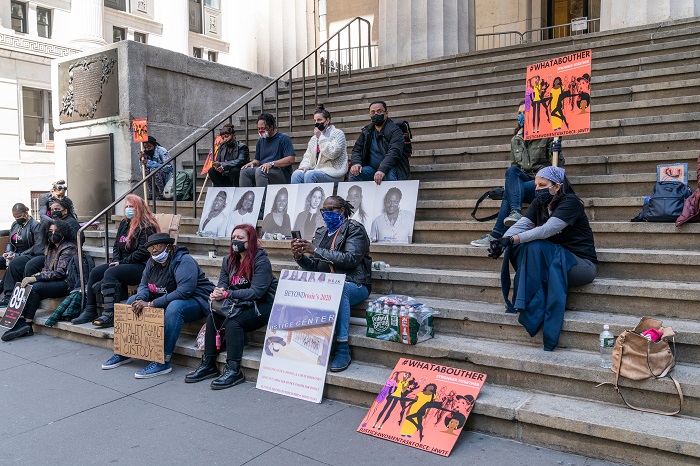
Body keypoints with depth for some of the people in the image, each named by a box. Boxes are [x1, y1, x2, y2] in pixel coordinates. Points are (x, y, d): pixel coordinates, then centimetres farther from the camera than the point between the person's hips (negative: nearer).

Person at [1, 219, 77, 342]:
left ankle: (27, 325, -24)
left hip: (65, 283, -7)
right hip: (51, 281, 7)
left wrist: (36, 278, -20)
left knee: (34, 288, -27)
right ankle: (21, 321, -30)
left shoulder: (69, 248, -7)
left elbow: (60, 272, -16)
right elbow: (46, 268, 21)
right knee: (27, 286, -18)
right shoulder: (49, 248, 19)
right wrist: (39, 274, -3)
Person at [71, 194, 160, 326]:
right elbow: (116, 245, 21)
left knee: (110, 272, -29)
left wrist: (122, 262, -13)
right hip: (124, 264, 9)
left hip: (141, 266, -9)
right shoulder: (124, 223, 18)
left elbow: (143, 252, -18)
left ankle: (110, 315, -33)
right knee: (95, 272, -4)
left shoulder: (146, 226, -10)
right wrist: (116, 260, 1)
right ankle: (90, 311, 1)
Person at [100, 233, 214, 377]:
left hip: (194, 301, -9)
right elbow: (144, 285, 6)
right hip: (166, 300, 9)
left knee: (174, 307, -40)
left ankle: (163, 361, -38)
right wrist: (140, 299, -20)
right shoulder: (152, 262, 5)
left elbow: (185, 291, -33)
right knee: (133, 300, 5)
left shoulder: (183, 261, -22)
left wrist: (151, 304, -32)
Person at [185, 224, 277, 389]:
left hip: (261, 306, -7)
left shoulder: (261, 261, -15)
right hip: (239, 305, 7)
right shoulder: (229, 260, 9)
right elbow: (222, 283, 3)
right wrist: (217, 293, -22)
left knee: (233, 322, -28)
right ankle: (208, 365, -6)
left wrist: (228, 294, -29)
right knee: (213, 317, -15)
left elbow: (257, 292, -23)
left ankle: (234, 370, -21)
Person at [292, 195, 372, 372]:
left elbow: (350, 259, -18)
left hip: (354, 285, -5)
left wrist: (316, 250, -19)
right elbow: (313, 267, 15)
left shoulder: (355, 229, -1)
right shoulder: (321, 233, 17)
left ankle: (343, 350, -32)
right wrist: (299, 256, -6)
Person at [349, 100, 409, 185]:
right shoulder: (366, 131, 10)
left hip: (390, 169, -5)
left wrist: (382, 170, -41)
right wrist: (356, 163, -12)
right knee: (354, 174, -20)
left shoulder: (394, 130, -10)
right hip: (372, 169, 5)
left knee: (389, 175, -38)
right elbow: (356, 149, 12)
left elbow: (394, 152, -25)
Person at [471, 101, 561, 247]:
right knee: (511, 171, -31)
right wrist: (513, 180, 0)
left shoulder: (546, 136, 4)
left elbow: (558, 164, 2)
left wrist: (557, 152, -20)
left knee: (509, 192, -30)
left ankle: (496, 235, -35)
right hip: (521, 181, 4)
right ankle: (516, 212, -46)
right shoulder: (515, 140, 17)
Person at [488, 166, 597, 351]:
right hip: (551, 260, 7)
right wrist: (503, 241, -28)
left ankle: (533, 309, -25)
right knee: (518, 247, -17)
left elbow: (547, 230, -29)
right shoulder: (539, 204, 7)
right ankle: (524, 303, -18)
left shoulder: (570, 203, -15)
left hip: (582, 265, -7)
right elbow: (520, 225, -7)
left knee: (535, 247, -31)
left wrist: (512, 239, -37)